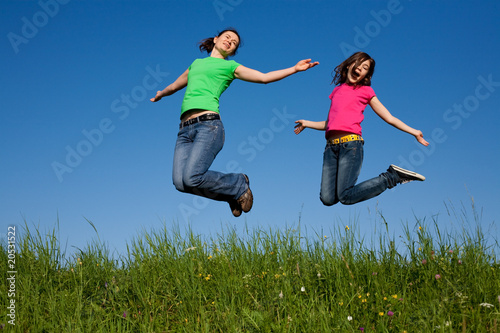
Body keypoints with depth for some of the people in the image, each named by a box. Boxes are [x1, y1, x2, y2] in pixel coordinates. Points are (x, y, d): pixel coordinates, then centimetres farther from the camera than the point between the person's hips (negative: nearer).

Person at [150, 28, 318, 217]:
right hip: (185, 130, 5)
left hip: (208, 125, -4)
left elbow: (264, 77, 9)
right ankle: (233, 192, 9)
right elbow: (175, 86, 48)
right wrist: (160, 94, 64)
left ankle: (239, 185, 4)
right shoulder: (196, 63, 30)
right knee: (180, 182, -15)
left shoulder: (229, 66, 17)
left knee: (191, 177, -24)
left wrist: (294, 69, 2)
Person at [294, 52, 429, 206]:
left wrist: (414, 132, 6)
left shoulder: (365, 91, 13)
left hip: (351, 143, -4)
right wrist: (307, 123, 25)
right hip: (331, 147, 4)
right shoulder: (336, 91, 24)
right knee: (327, 199, -8)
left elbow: (389, 118, 12)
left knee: (345, 196, -15)